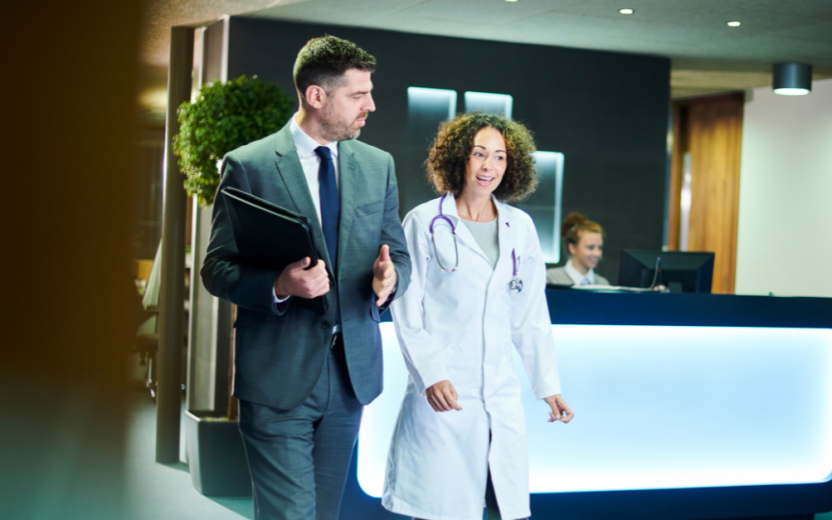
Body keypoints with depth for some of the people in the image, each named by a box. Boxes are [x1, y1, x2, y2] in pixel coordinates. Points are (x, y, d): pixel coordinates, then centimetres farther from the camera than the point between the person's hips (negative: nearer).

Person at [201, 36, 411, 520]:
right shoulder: (249, 165, -7)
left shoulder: (378, 165, 8)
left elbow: (400, 255, 12)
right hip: (278, 376, -5)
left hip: (352, 372, 5)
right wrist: (279, 285, -25)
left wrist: (388, 278, -13)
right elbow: (217, 269, -5)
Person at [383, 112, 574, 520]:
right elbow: (406, 311, -3)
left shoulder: (520, 227, 10)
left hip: (500, 393, 4)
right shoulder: (425, 222, -1)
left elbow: (530, 317, 14)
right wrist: (431, 375, -13)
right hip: (443, 394, -4)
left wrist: (548, 385, 11)